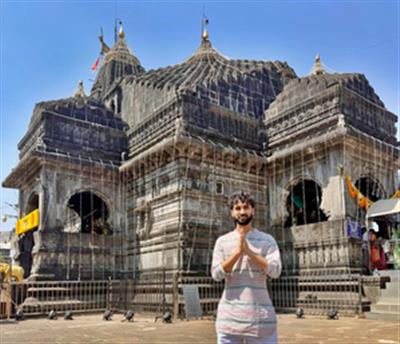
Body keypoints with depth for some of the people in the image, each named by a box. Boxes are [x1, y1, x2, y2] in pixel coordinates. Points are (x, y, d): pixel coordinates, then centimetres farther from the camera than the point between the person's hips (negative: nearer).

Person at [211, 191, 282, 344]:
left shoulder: (267, 240, 4)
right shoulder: (222, 241, 6)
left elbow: (275, 270, -8)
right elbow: (216, 274, -4)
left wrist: (249, 251, -13)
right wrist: (238, 252, -13)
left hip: (260, 312, 0)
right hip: (230, 314, 1)